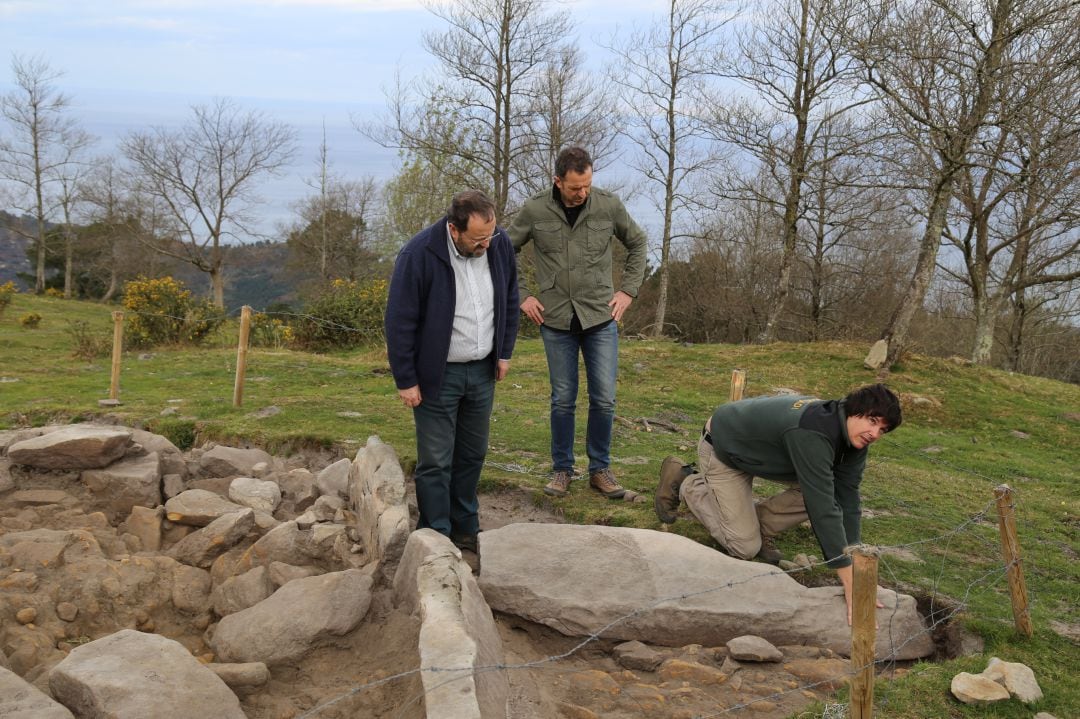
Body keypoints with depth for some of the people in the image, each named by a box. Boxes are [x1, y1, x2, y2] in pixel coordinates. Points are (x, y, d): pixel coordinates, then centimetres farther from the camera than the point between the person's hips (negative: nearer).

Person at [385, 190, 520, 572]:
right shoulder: (419, 254, -21)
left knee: (472, 457, 14)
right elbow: (400, 322, -15)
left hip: (482, 372, 5)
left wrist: (504, 352, 8)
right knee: (435, 463, 0)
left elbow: (509, 300, 10)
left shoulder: (499, 244, -6)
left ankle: (465, 535, 28)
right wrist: (405, 380, -12)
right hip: (438, 376, -5)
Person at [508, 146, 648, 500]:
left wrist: (628, 289, 4)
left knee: (604, 399, 1)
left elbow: (637, 244, 12)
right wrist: (521, 296, 2)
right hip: (556, 320, 0)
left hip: (600, 316, 1)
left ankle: (600, 469, 17)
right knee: (563, 400, 5)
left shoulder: (609, 205, -3)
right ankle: (561, 470, 20)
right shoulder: (535, 209, -5)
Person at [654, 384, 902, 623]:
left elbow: (847, 501, -10)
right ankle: (685, 482, 11)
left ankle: (757, 525, 9)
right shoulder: (812, 433, -41)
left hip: (762, 445, 8)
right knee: (745, 547, -7)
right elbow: (823, 510, -44)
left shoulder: (855, 436, -14)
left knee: (818, 491, -11)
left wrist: (854, 567, -16)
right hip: (722, 450, -8)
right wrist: (851, 585, -43)